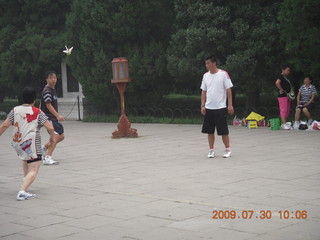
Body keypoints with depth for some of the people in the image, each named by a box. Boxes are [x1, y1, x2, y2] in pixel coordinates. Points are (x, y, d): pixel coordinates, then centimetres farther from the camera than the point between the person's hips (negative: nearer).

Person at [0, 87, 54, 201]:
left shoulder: (15, 110, 5)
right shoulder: (38, 112, -3)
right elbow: (50, 128, -7)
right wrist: (52, 137, 11)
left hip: (17, 143, 5)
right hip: (31, 143, -5)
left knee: (25, 159, 37)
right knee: (33, 171, -6)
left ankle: (26, 179, 36)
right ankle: (22, 191, -23)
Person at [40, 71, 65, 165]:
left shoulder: (53, 90, 16)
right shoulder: (47, 91, -14)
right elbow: (48, 105, -23)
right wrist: (57, 115, -32)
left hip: (54, 118, 10)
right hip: (48, 117, -10)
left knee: (61, 136, 13)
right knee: (56, 136, -20)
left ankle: (44, 147, 27)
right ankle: (47, 158, -22)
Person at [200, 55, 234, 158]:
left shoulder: (223, 74, -6)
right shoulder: (205, 76, 8)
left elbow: (228, 90, -6)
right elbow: (203, 92, 12)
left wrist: (230, 105, -10)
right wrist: (202, 105, 4)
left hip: (221, 107, -4)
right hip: (208, 108, 5)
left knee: (223, 131, -1)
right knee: (209, 131, 6)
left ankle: (227, 150, 11)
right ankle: (211, 150, 15)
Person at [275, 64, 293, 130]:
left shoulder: (286, 77, 18)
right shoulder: (281, 77, -11)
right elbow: (277, 82, -30)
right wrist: (281, 89, -21)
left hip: (287, 95, 10)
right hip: (282, 95, -10)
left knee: (287, 111, 11)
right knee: (283, 110, -11)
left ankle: (283, 124, 16)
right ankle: (284, 124, -12)